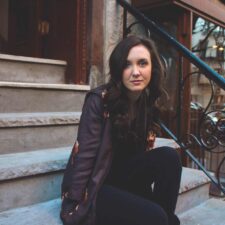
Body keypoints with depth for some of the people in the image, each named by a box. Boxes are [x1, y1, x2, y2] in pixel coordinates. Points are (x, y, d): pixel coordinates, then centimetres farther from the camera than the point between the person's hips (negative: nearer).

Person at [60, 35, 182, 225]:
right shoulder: (99, 100, -21)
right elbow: (84, 157, -20)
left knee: (169, 157, -19)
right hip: (93, 186, -6)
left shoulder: (150, 103, -1)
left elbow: (144, 151, 5)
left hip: (122, 176, 6)